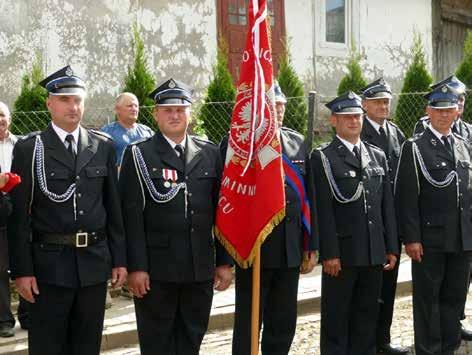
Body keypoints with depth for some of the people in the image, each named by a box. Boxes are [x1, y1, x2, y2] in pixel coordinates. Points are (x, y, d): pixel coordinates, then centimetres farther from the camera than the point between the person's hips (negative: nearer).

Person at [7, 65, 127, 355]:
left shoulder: (104, 146, 7)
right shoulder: (28, 149, -3)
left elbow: (114, 207, 9)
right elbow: (19, 214, -5)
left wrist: (120, 259, 6)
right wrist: (22, 270, -9)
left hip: (94, 262, 3)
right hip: (49, 263, -3)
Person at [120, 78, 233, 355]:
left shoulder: (209, 153, 9)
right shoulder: (139, 155, -1)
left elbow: (220, 210, 9)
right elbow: (132, 215, -6)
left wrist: (225, 261, 6)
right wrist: (136, 267, -11)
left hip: (201, 267, 3)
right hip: (156, 269, -3)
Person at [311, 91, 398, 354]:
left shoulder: (378, 156, 13)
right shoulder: (323, 158, -4)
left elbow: (388, 205, 12)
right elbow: (323, 210, -10)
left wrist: (392, 248, 8)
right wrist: (329, 253, -14)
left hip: (374, 252, 5)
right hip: (342, 252, -5)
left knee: (367, 317, 12)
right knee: (336, 319, 4)